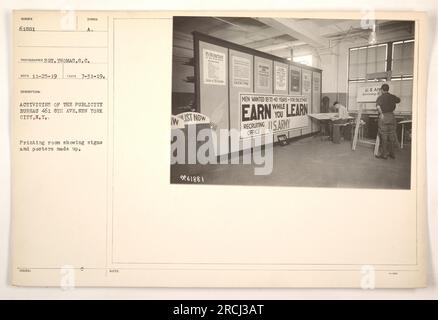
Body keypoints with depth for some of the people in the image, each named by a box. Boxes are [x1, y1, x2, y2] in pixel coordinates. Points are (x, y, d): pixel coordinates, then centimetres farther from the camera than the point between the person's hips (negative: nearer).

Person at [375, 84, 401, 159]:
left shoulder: (380, 97, -4)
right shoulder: (392, 97, 9)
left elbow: (378, 106, -23)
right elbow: (398, 100, 30)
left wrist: (381, 113, -18)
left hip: (383, 117, -4)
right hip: (391, 116, 4)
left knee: (384, 136, 2)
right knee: (391, 136, 12)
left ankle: (384, 154, 6)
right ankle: (391, 153, 19)